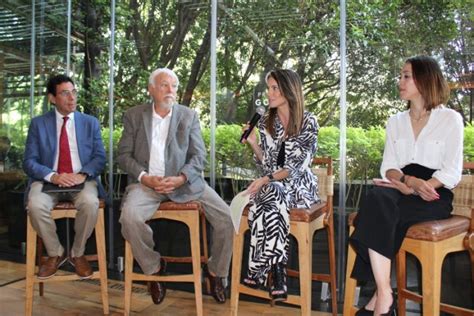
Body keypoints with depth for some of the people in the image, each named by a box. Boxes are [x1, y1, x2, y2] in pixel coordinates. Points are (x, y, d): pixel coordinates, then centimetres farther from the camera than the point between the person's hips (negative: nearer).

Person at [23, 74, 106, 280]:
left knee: (90, 203, -33)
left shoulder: (91, 122, 9)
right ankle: (55, 253, -3)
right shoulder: (38, 124, 7)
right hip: (48, 180, 1)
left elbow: (100, 158, 3)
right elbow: (29, 162, 1)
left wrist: (83, 174, -18)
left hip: (82, 180, 0)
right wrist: (52, 176, -19)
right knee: (35, 205, -31)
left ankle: (77, 254, -5)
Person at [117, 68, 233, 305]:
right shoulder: (134, 115, 6)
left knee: (227, 217, -16)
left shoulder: (189, 116, 7)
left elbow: (199, 155, 2)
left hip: (184, 181, 1)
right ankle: (154, 267, -3)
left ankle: (215, 271, 10)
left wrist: (180, 179, -16)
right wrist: (145, 177, -14)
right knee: (130, 216, -31)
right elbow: (124, 154, 3)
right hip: (147, 182, 0)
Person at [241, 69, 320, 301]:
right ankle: (276, 272, -23)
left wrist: (266, 180, -22)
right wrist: (253, 143, -5)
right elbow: (267, 164, 11)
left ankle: (260, 271, -23)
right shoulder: (265, 122, 9)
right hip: (271, 185, 3)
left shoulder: (308, 122, -5)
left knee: (271, 198, -34)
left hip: (299, 185, -3)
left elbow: (298, 166, -12)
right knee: (272, 205, -32)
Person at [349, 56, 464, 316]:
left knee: (377, 214, -32)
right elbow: (388, 167, 9)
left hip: (434, 195, -4)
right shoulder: (395, 121, 19)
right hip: (402, 190, 4)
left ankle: (380, 295, -24)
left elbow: (452, 173, -4)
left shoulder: (450, 119, 6)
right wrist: (409, 180, -14)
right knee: (377, 200, -33)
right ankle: (384, 295, -33)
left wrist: (417, 187, -20)